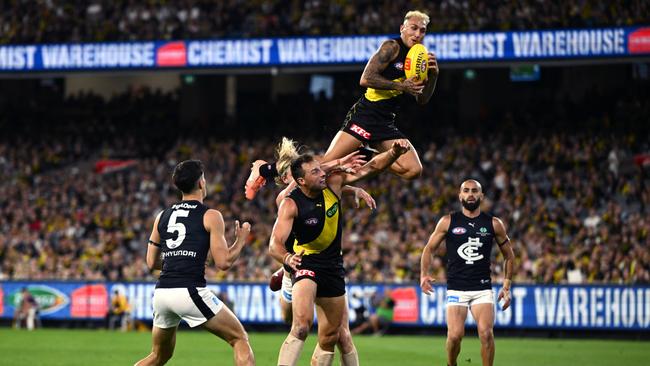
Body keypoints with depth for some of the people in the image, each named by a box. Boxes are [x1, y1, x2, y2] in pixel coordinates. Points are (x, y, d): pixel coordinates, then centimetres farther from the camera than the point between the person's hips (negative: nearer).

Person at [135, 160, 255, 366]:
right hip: (190, 291, -6)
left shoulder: (162, 216, 16)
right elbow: (224, 262, -4)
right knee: (239, 338, 7)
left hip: (161, 292, 6)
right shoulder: (210, 216, 1)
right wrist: (241, 241, 14)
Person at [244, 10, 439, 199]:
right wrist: (401, 86, -18)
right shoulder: (392, 47, -7)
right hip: (364, 115, -7)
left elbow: (422, 100, 16)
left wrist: (433, 74, 0)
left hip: (386, 126, 7)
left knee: (413, 170, -10)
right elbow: (366, 79, -17)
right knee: (327, 163, -15)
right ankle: (264, 170, -1)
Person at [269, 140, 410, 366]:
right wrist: (287, 258, -51)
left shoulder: (332, 184, -7)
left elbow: (371, 168, -3)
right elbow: (275, 244, -29)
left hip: (333, 266, 6)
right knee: (302, 324, -30)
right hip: (307, 265, -6)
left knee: (330, 337, 11)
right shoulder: (291, 205, -20)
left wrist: (394, 153, -22)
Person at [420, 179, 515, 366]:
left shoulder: (494, 224, 7)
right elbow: (429, 248, 13)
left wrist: (507, 285, 11)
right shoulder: (448, 222, 5)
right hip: (456, 288, -1)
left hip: (483, 288, 1)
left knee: (486, 333, -17)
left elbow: (509, 255, 17)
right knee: (455, 335, -15)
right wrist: (424, 275, -2)